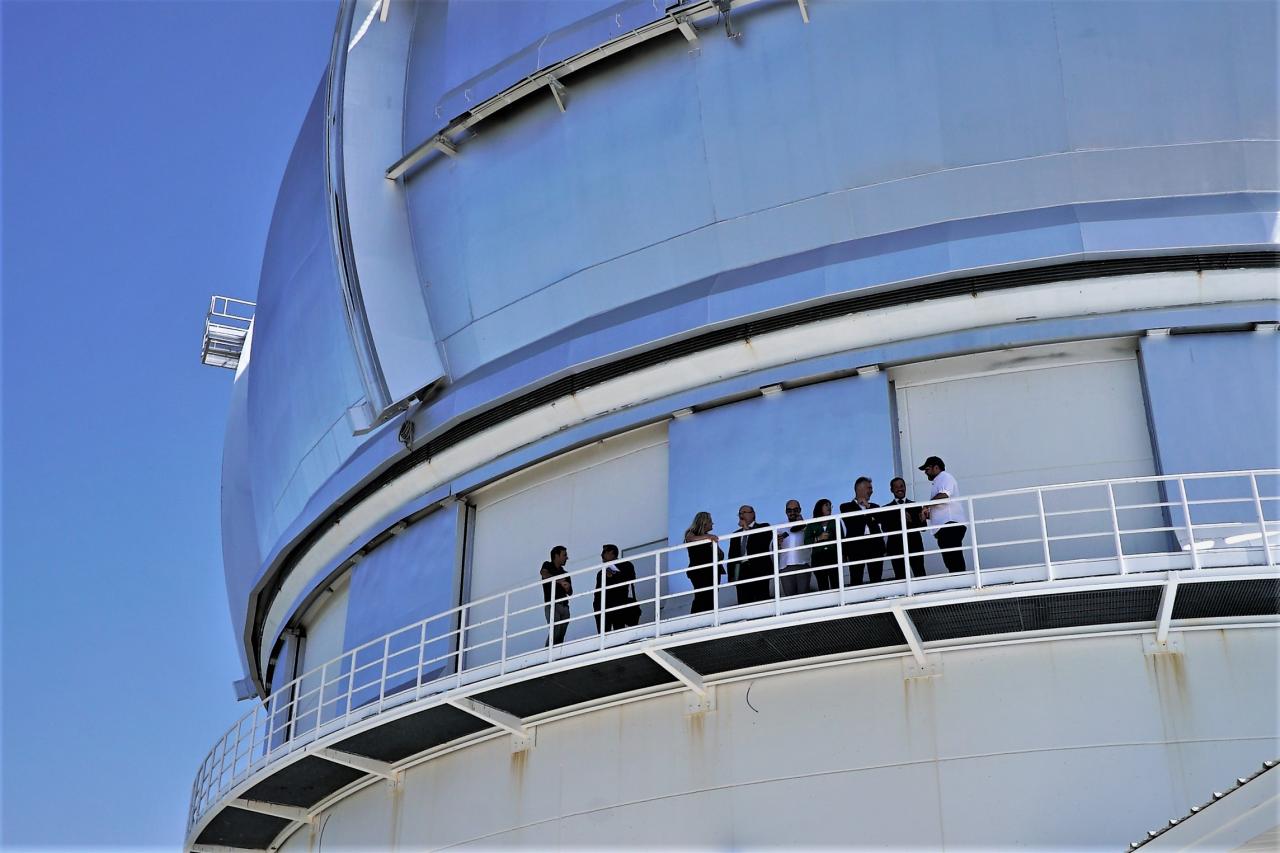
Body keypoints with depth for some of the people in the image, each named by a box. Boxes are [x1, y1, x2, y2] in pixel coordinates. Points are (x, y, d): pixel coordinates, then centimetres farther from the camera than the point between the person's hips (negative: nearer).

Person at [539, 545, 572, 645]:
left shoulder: (565, 574, 24)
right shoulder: (547, 566, 11)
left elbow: (570, 593, 20)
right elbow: (543, 573, -13)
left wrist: (567, 588, -3)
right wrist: (559, 581, -18)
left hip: (564, 606, 5)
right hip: (552, 605, -5)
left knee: (560, 637, -6)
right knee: (555, 633, -22)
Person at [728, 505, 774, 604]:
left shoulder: (764, 528, 10)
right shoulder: (736, 534, 22)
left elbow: (763, 543, -10)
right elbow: (732, 556, 18)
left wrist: (747, 529, -3)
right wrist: (731, 575, 7)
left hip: (760, 571, -4)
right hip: (743, 573, 4)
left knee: (762, 601, -11)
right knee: (743, 603, -5)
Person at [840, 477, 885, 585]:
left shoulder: (874, 507, 22)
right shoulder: (846, 507, 10)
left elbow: (879, 519, 3)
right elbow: (851, 523, -5)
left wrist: (868, 506, 0)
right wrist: (869, 518, 2)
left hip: (874, 545, 3)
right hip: (856, 546, -3)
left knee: (876, 579, 0)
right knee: (856, 580, -7)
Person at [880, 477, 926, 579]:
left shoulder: (915, 505, 14)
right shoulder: (886, 509, 11)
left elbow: (923, 527, 7)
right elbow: (885, 529, -1)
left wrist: (911, 521, -13)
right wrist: (900, 520, -15)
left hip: (915, 545, 1)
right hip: (896, 547, -1)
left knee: (920, 575, -5)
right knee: (900, 577, -6)